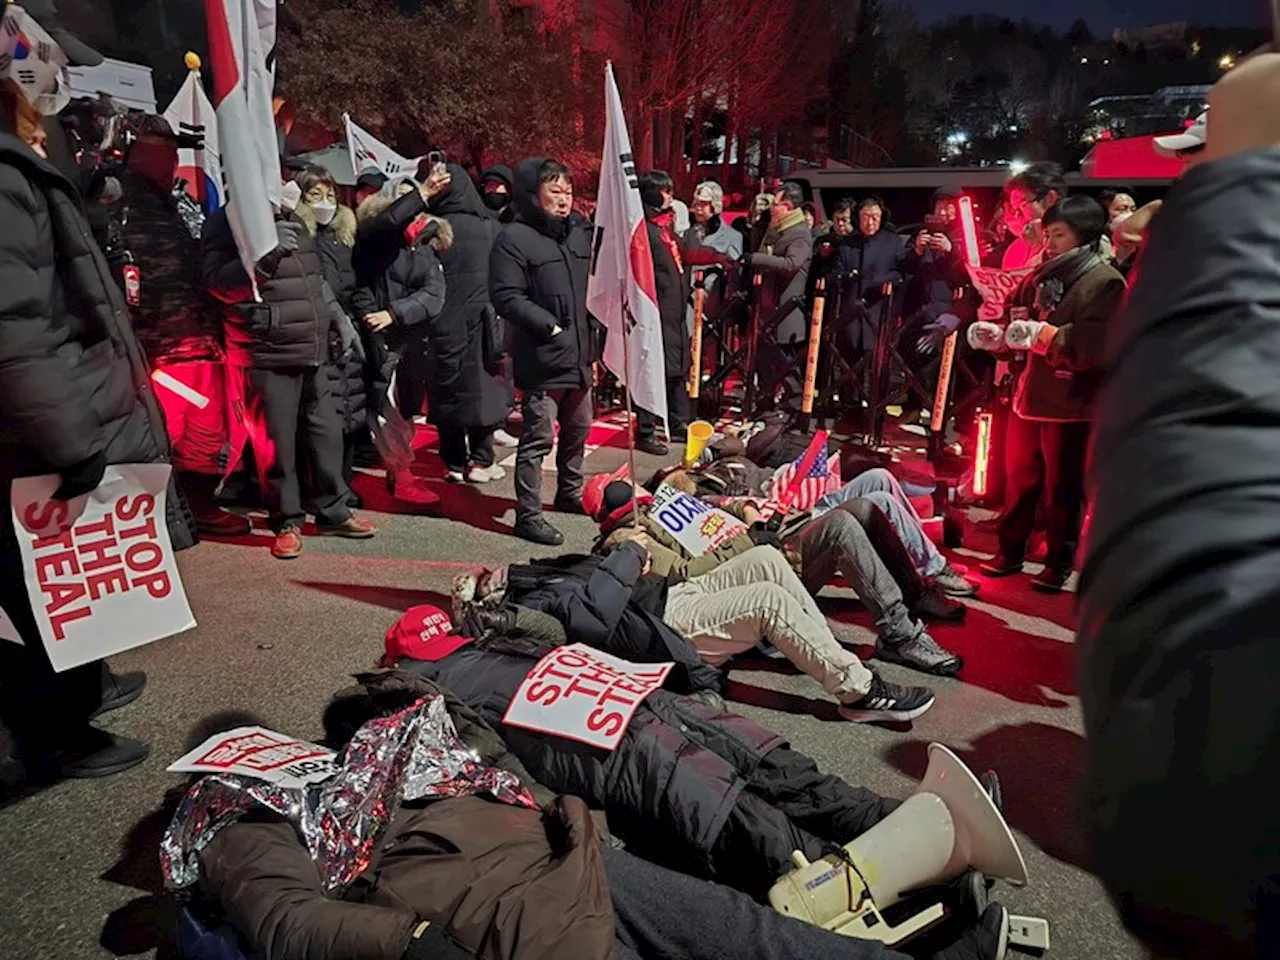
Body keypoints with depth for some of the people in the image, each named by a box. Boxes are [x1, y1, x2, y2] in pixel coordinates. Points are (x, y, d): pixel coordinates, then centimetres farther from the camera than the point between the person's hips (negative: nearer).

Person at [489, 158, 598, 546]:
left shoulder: (580, 231, 11)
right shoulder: (514, 238, -11)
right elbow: (506, 296, -16)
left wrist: (594, 322, 10)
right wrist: (551, 326, -18)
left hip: (579, 353, 8)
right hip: (542, 357, -8)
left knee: (578, 428, 20)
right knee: (539, 436, -5)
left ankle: (570, 493, 39)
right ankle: (528, 515, 5)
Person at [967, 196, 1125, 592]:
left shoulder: (1105, 282, -9)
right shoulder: (1043, 275, 12)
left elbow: (1099, 345, -20)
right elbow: (1016, 315, 20)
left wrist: (1044, 333, -26)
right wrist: (996, 334, -1)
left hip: (1070, 402, -6)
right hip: (1028, 393, 6)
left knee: (1063, 488, 4)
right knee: (1018, 477, 14)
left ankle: (1060, 563, 18)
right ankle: (1010, 552, 27)